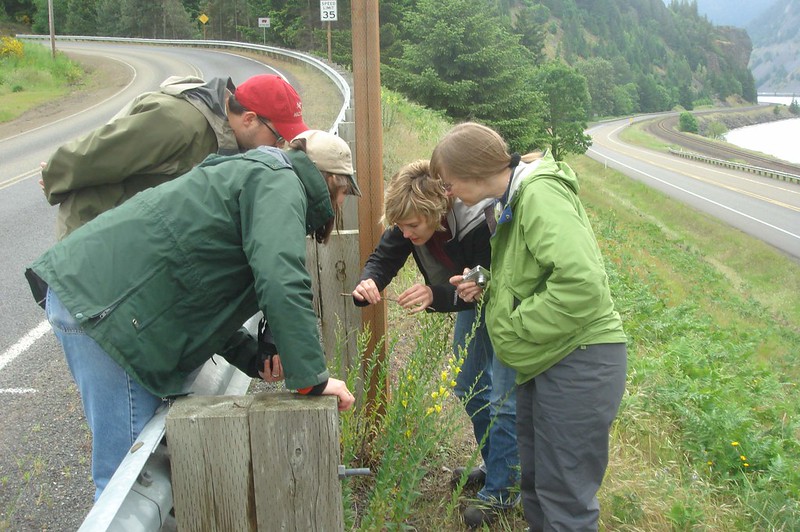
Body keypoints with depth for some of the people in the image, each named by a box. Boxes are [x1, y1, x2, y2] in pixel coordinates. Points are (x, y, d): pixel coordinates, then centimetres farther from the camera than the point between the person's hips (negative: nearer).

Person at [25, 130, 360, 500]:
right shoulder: (279, 182, -6)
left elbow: (207, 294, 25)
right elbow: (281, 283, -23)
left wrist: (254, 358, 16)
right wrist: (313, 379, -16)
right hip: (102, 304, -11)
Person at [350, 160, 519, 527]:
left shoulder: (481, 224, -40)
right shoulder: (408, 223, -21)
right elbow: (383, 258, -17)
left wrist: (435, 296, -50)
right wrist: (368, 283, -41)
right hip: (471, 305, 7)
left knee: (503, 399, -6)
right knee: (469, 387, 16)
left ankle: (501, 491, 10)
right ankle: (497, 465, 36)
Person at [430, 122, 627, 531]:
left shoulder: (540, 194, -20)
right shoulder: (512, 199, 10)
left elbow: (582, 282, -31)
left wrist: (519, 325, -19)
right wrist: (487, 287, 3)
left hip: (578, 361, -10)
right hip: (543, 361, 10)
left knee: (564, 498, 1)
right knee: (535, 484, 21)